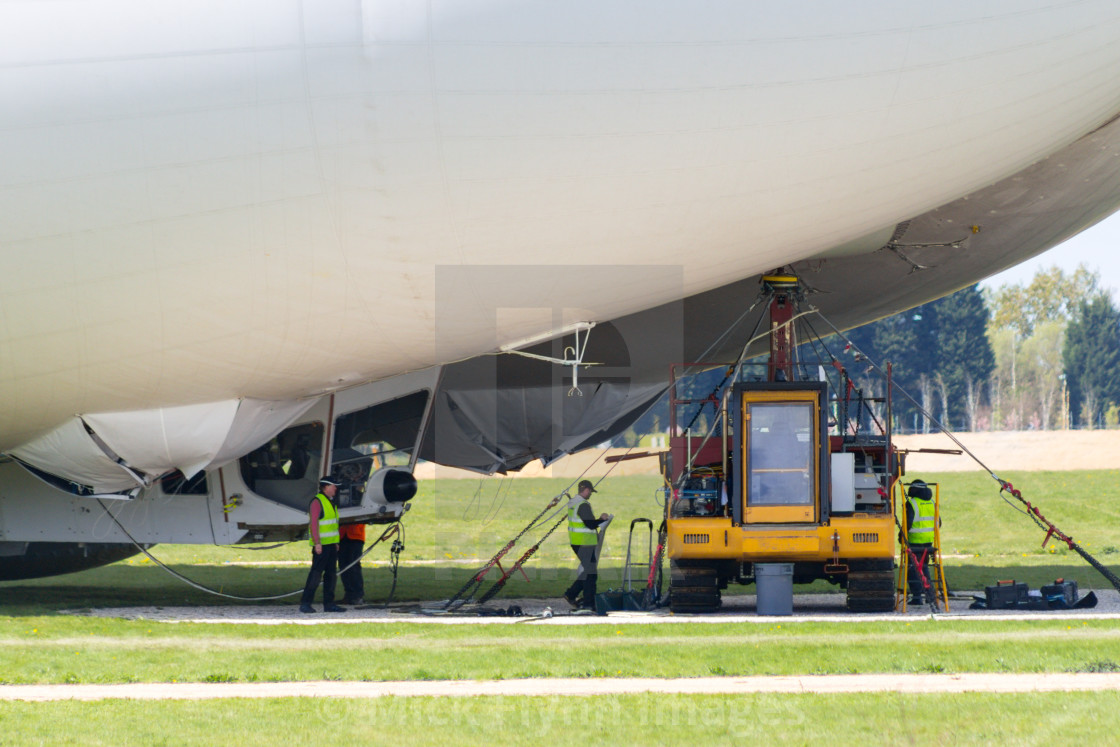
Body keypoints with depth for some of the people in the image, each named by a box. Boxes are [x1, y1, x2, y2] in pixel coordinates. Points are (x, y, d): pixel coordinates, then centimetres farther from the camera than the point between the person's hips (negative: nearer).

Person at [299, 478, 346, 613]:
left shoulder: (330, 502, 19)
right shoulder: (317, 501, -10)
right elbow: (313, 523, -17)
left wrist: (336, 543, 21)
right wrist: (317, 543, -23)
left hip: (331, 545, 9)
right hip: (321, 545, -9)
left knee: (331, 574, 8)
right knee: (316, 573, -11)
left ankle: (329, 603, 10)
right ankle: (305, 603, -9)